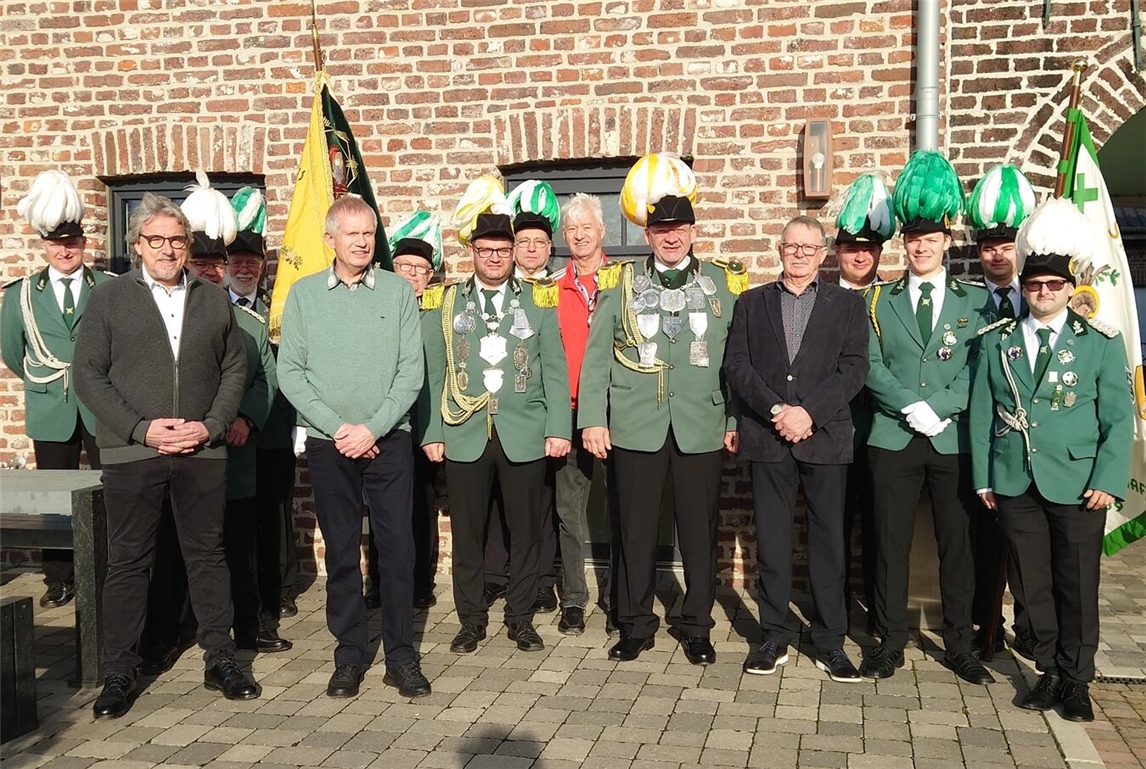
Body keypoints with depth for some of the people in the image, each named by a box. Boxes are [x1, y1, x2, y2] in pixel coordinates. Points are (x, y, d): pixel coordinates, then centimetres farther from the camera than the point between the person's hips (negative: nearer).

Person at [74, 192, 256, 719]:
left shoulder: (214, 300, 10)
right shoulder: (108, 299, 3)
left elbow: (235, 369, 9)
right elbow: (89, 375, -2)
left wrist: (210, 425, -6)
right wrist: (142, 429, -12)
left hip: (202, 451, 2)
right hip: (130, 452, -2)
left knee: (207, 554, 9)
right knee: (127, 561, 5)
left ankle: (220, 661, 20)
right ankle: (119, 674, 16)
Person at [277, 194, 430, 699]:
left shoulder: (398, 291, 2)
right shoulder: (303, 294, 4)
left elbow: (411, 371, -2)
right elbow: (289, 372, 0)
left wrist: (372, 428, -11)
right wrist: (336, 427, -10)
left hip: (389, 441, 0)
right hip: (328, 444, 1)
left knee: (398, 550, 1)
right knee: (341, 553, 8)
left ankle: (401, 656, 13)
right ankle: (349, 656, 19)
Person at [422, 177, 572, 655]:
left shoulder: (538, 302, 7)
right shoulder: (449, 303, 8)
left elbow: (554, 369, 3)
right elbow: (434, 372, 5)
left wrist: (558, 428, -5)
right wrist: (432, 432, -2)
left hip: (524, 435, 0)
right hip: (465, 434, 0)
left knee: (526, 530, 6)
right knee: (467, 532, 6)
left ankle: (520, 618, 20)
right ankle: (471, 620, 19)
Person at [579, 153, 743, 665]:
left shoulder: (725, 285, 7)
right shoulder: (620, 285, 6)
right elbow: (596, 357, 4)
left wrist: (736, 420, 0)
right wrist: (592, 419, -3)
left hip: (702, 427, 0)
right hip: (635, 426, 0)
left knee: (699, 530, 6)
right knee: (636, 530, 6)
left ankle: (696, 627, 21)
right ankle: (636, 625, 20)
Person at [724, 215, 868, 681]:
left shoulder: (847, 304, 11)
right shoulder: (751, 303, 13)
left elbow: (854, 369, 0)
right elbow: (736, 366, 2)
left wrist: (810, 412, -12)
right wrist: (776, 409, -11)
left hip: (826, 436, -1)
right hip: (767, 438, 1)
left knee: (828, 540, 3)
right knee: (771, 541, 4)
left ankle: (830, 642, 13)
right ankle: (774, 638, 15)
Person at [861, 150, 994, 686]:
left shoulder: (975, 301, 7)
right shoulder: (879, 300, 9)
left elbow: (978, 370, -2)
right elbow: (872, 366, -1)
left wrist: (937, 410, -14)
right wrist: (912, 407, -14)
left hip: (955, 440, 0)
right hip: (894, 439, 0)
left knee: (957, 545, 6)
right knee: (891, 543, 4)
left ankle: (959, 645, 18)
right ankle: (891, 641, 14)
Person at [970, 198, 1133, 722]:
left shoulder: (1101, 342, 1)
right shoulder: (996, 341, 6)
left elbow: (1119, 418, -1)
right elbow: (981, 414, 5)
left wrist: (1107, 481, -9)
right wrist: (983, 479, 1)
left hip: (1077, 485, -2)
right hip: (1014, 485, 2)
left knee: (1077, 585, 6)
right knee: (1034, 585, 10)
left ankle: (1077, 680, 21)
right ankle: (1050, 671, 24)